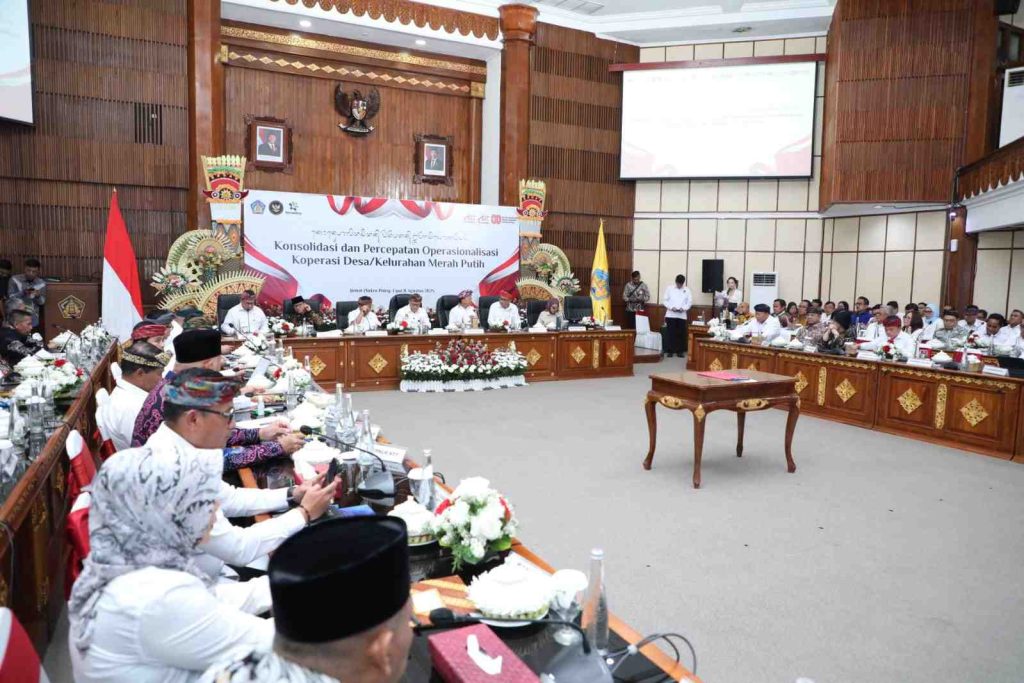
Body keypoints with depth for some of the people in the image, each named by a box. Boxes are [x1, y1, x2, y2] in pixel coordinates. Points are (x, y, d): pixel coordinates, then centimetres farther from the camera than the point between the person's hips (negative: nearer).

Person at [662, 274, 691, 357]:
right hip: (671, 314, -1)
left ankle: (680, 351, 10)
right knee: (670, 333, -3)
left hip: (682, 315, 1)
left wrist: (684, 308, -13)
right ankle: (669, 351, 2)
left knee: (681, 333, 2)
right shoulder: (669, 288, 4)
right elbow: (664, 300, 1)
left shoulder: (687, 290, 7)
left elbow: (690, 301, 5)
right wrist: (671, 307, -13)